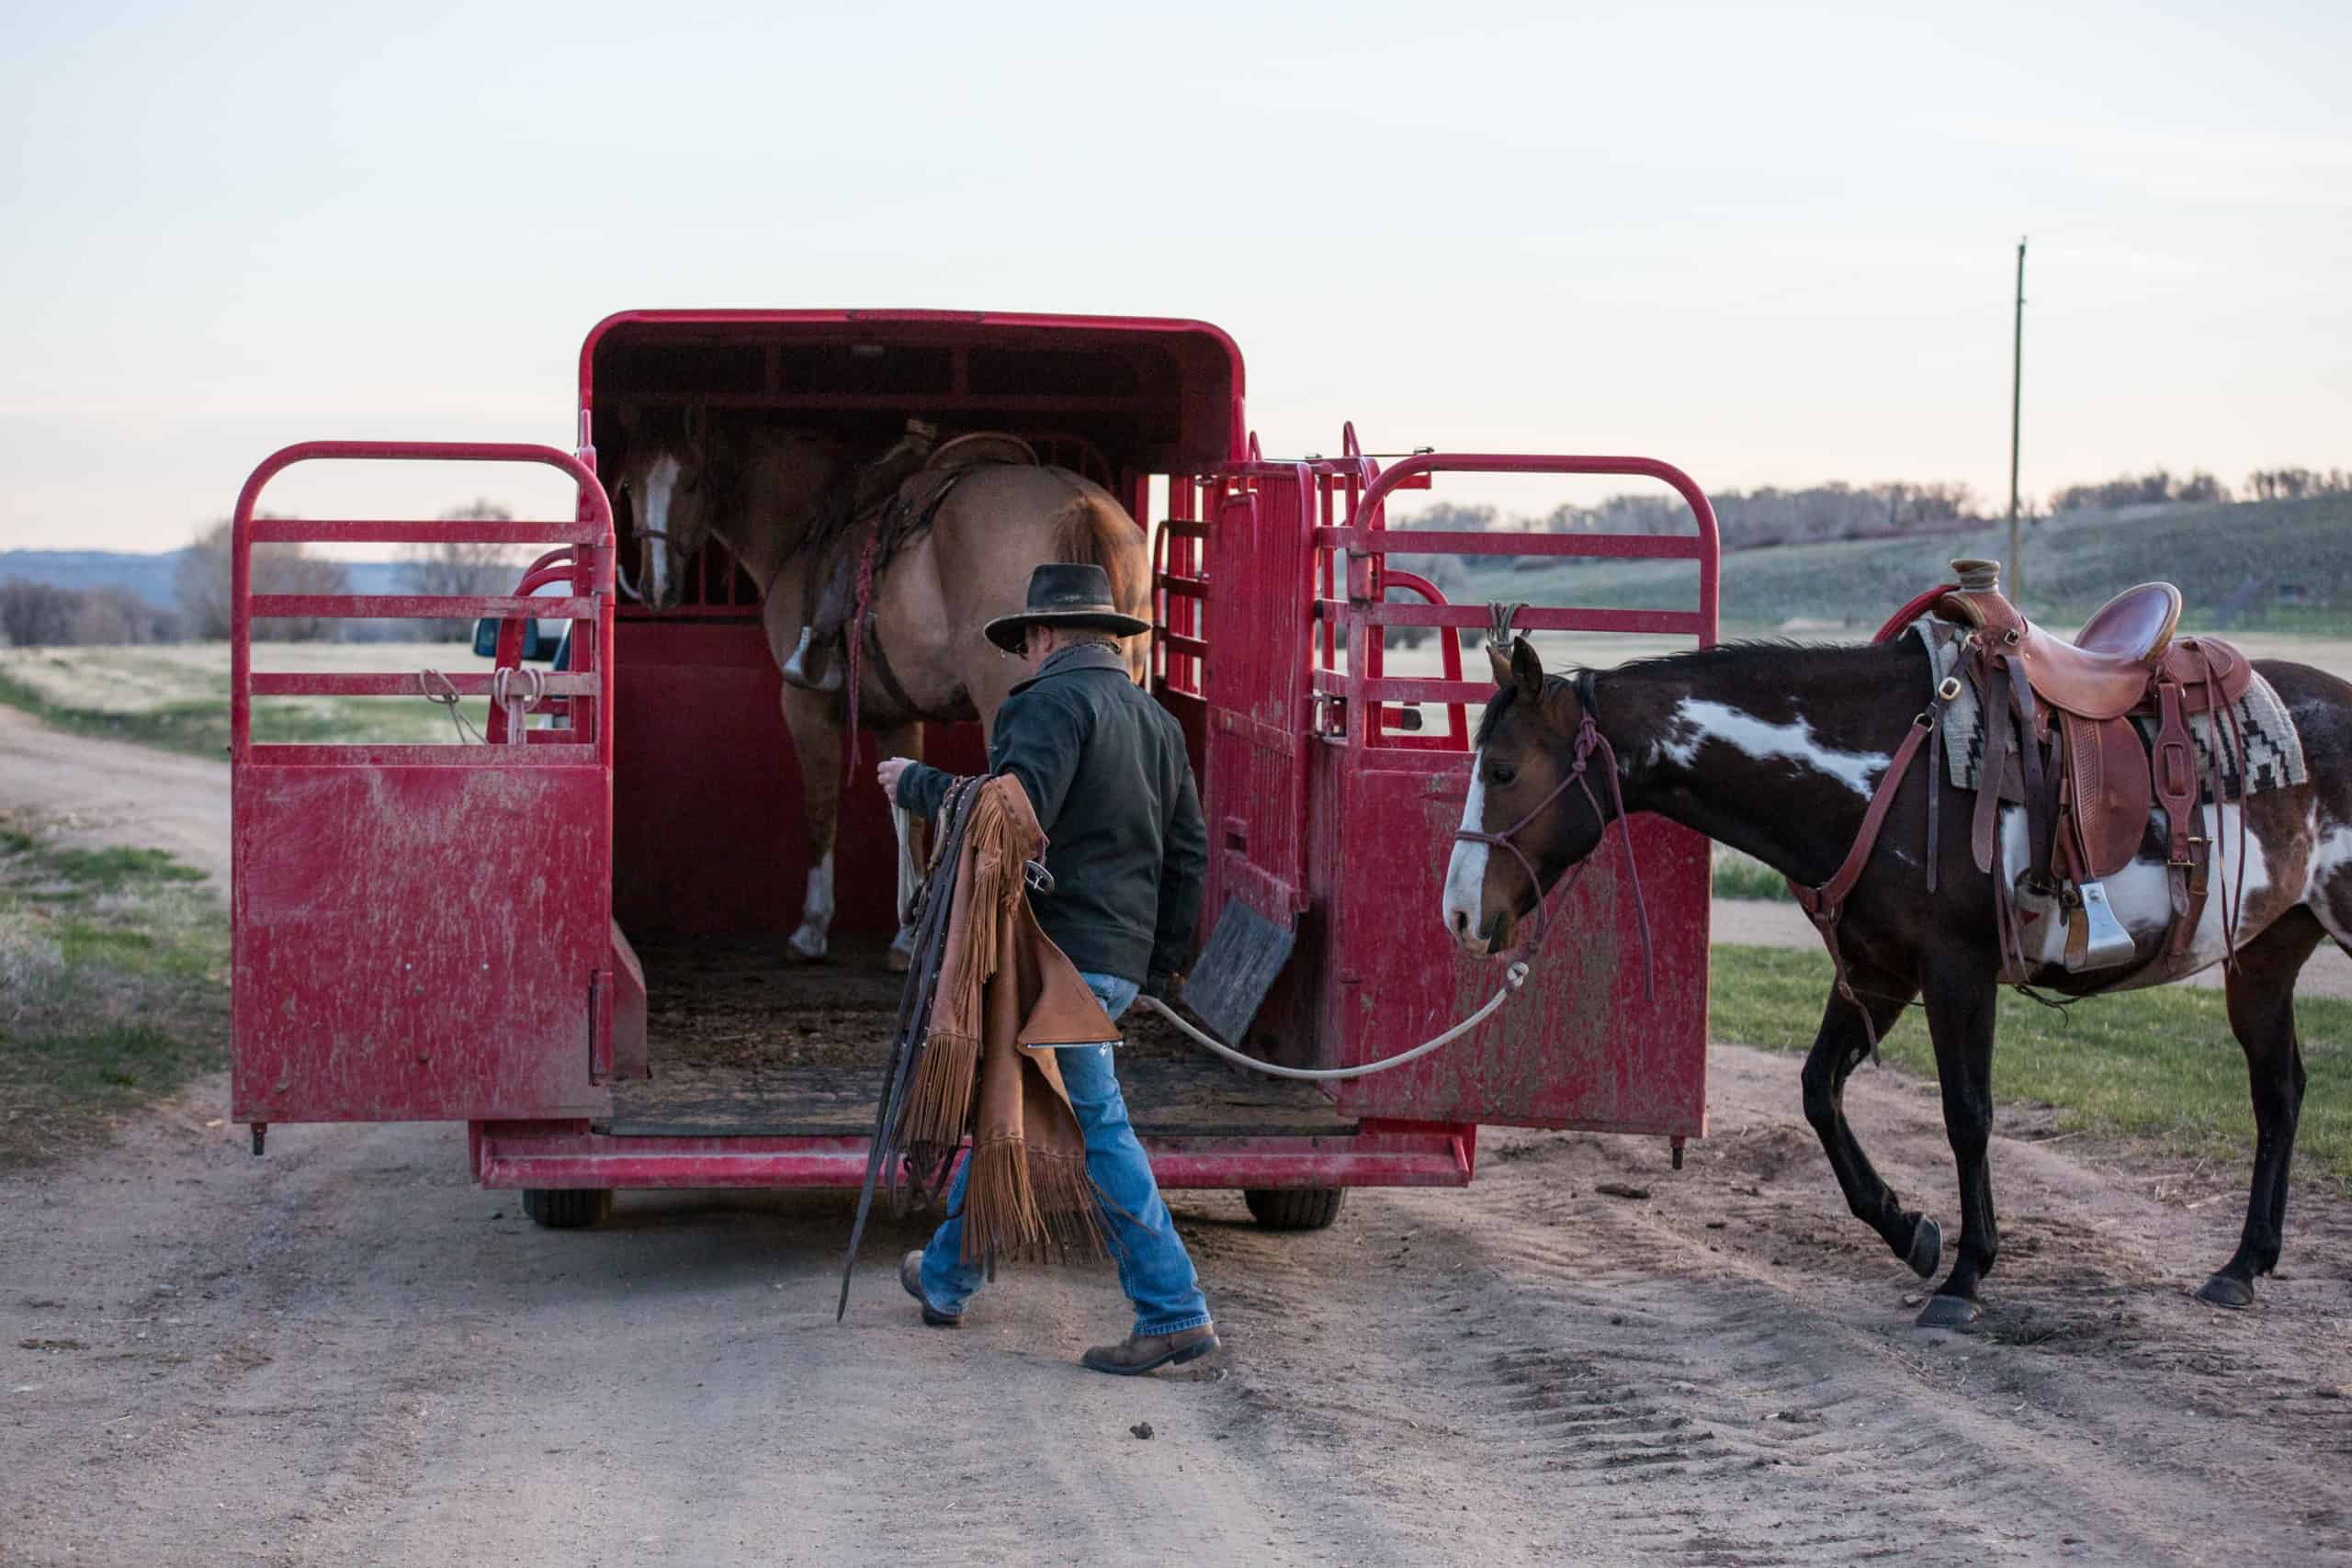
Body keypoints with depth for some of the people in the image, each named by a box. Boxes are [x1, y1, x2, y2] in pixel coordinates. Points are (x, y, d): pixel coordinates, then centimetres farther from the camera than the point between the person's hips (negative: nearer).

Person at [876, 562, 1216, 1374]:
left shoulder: (1054, 701, -8)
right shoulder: (1157, 720, 18)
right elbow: (1188, 850, 18)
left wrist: (918, 785, -8)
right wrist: (1159, 966, 23)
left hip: (1054, 948, -8)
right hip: (1115, 960, 8)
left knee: (1097, 1126, -1)